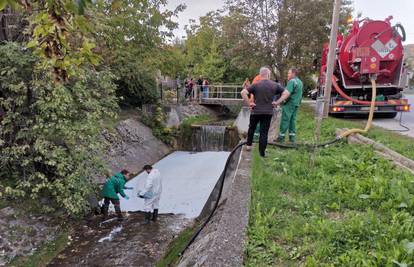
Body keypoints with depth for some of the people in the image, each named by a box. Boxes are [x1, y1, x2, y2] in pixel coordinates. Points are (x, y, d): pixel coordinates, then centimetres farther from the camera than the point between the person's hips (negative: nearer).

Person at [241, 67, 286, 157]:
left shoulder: (256, 85, -6)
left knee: (251, 128, 23)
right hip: (268, 112, 1)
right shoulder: (275, 85, 1)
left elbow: (243, 92, -16)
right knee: (264, 133, 5)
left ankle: (249, 145, 29)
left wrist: (249, 103, -10)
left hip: (256, 111, -1)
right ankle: (262, 153, 7)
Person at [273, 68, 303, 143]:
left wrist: (277, 102, -29)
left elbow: (286, 94, -25)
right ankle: (292, 137, 14)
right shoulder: (300, 82, 16)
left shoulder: (292, 81, -15)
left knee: (285, 120, -5)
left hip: (289, 103, -9)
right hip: (296, 104, 9)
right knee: (292, 120, 12)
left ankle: (281, 137, -2)